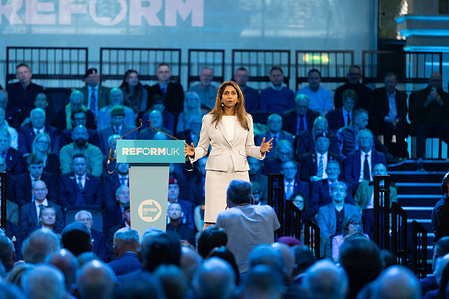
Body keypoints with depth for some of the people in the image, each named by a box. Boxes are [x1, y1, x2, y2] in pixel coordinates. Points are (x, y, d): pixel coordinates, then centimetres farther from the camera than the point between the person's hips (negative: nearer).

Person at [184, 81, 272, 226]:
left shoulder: (246, 119, 12)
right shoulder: (209, 119, 7)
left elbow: (249, 148, 15)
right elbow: (203, 147, 10)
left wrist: (260, 150, -5)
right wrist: (193, 153, -11)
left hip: (240, 173, 2)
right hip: (217, 174, -2)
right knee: (213, 221, -9)